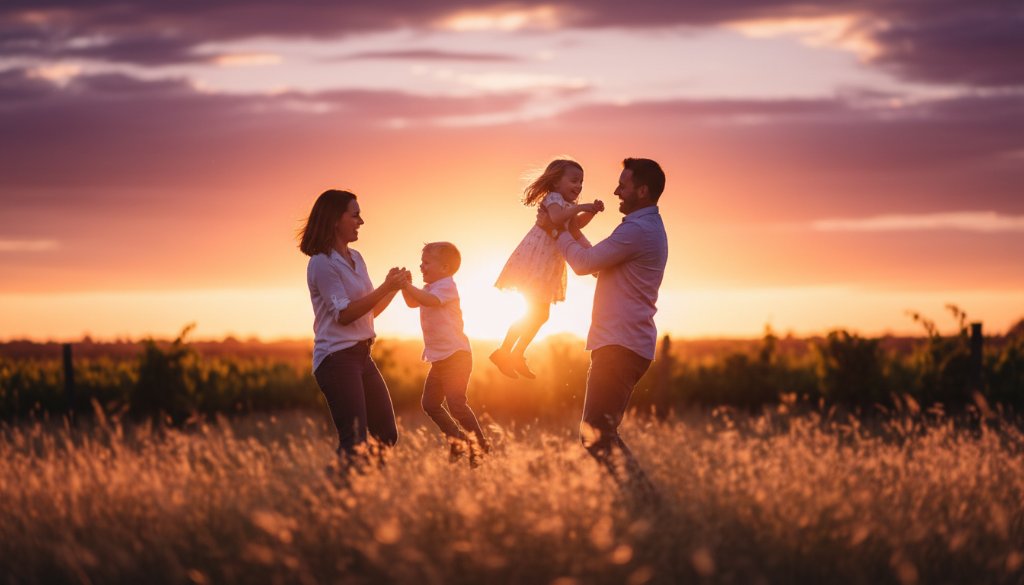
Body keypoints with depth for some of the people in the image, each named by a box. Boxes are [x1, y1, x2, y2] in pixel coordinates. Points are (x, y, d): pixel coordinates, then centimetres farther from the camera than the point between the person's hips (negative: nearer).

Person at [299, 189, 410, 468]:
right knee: (355, 443, -15)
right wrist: (385, 288, -18)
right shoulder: (322, 263, -12)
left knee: (387, 435, 8)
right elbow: (344, 314, -18)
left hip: (362, 355, 9)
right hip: (337, 357, -9)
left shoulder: (355, 259, 15)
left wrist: (394, 288, 5)